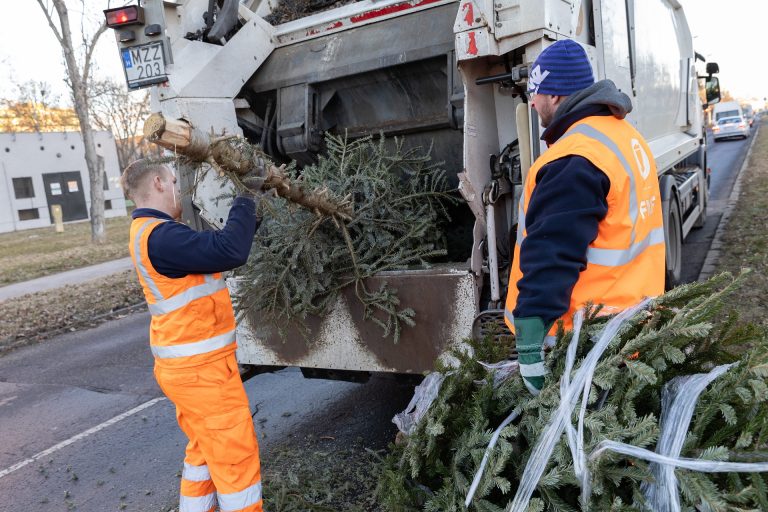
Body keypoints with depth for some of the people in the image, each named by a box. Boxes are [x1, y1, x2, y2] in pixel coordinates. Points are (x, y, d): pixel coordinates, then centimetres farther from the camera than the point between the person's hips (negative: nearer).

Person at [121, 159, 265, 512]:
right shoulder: (160, 237, -22)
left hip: (188, 363, 10)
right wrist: (247, 196, -19)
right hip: (200, 367, -10)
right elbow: (230, 251, -33)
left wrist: (253, 213, 8)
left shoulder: (151, 232, 12)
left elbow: (215, 250, 16)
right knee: (236, 456, 2)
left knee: (205, 450, 23)